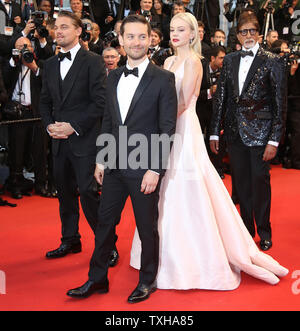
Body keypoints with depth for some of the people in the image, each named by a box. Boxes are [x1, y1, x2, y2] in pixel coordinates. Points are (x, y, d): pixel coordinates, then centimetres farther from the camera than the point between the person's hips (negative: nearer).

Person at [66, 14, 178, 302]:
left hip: (144, 169, -5)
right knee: (104, 223, 13)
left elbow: (167, 128, -11)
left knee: (147, 227, 10)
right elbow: (108, 122, 14)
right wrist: (101, 160, 10)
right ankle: (97, 279, 29)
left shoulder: (163, 79, -8)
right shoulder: (113, 78, 9)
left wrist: (155, 169, -16)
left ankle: (147, 281, 30)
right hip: (115, 167, 5)